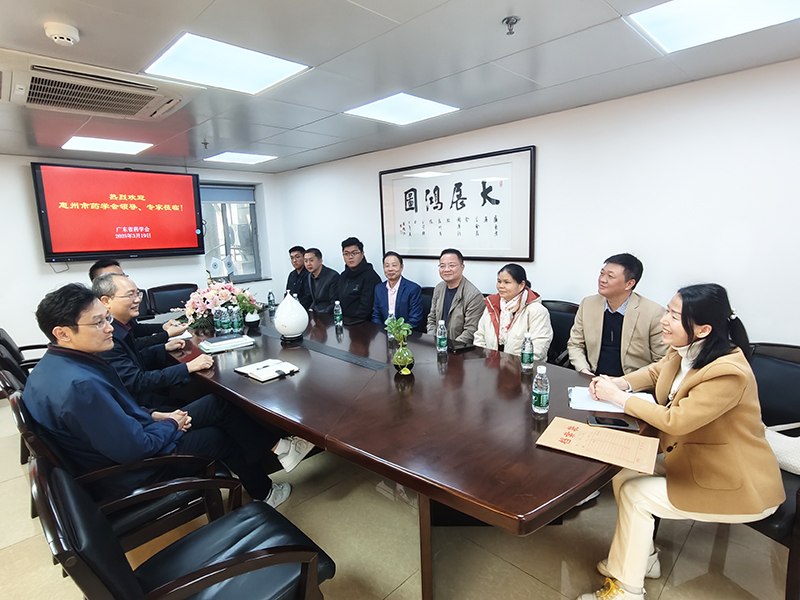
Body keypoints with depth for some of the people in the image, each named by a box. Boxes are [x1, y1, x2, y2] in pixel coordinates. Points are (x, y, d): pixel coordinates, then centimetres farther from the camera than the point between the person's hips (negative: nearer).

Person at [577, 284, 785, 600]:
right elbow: (655, 372, 13)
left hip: (737, 485, -8)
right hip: (691, 456, 8)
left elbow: (675, 420, -29)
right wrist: (620, 382, -7)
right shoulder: (683, 351, -5)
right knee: (623, 475, 2)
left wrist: (618, 397, -20)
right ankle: (643, 559, 25)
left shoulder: (728, 373, -31)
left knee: (633, 494, -12)